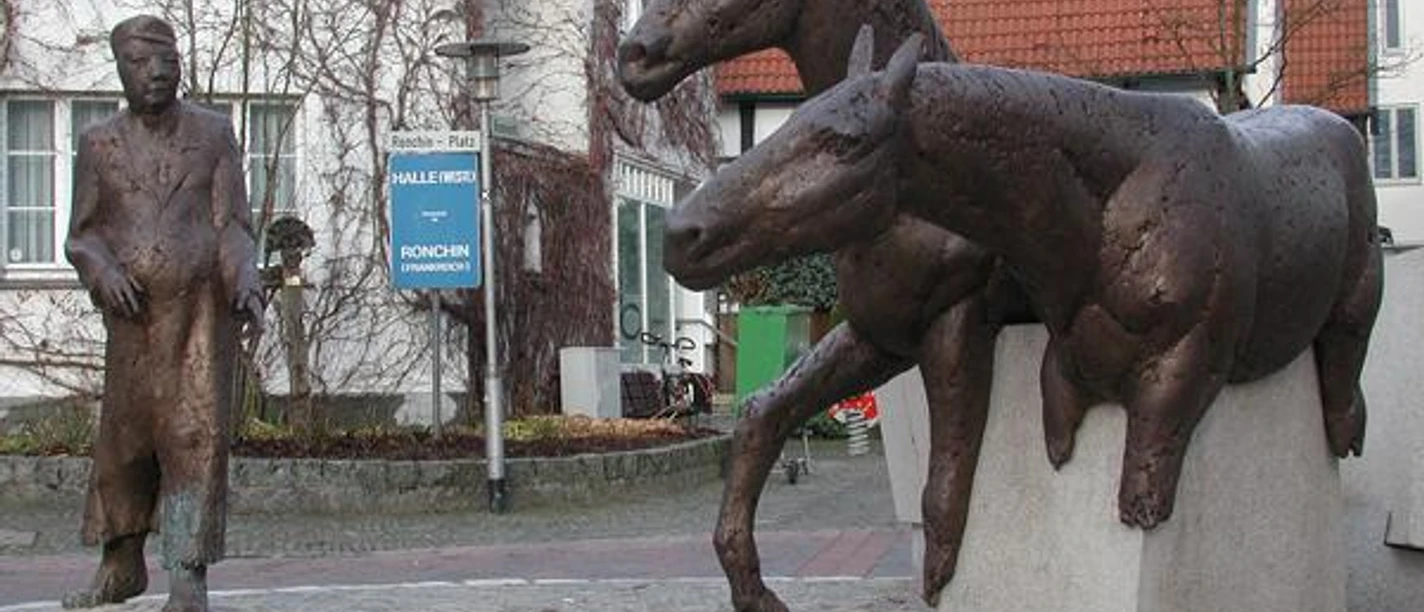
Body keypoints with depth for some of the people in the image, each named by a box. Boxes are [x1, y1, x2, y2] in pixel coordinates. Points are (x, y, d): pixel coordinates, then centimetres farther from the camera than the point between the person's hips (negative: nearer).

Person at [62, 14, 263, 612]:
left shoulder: (213, 133, 3)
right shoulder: (99, 143, 7)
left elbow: (233, 226, 1)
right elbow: (82, 235, 8)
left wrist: (246, 282, -17)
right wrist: (102, 271, -13)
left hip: (203, 314, -2)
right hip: (133, 317, 2)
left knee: (197, 437, -10)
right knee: (123, 438, 11)